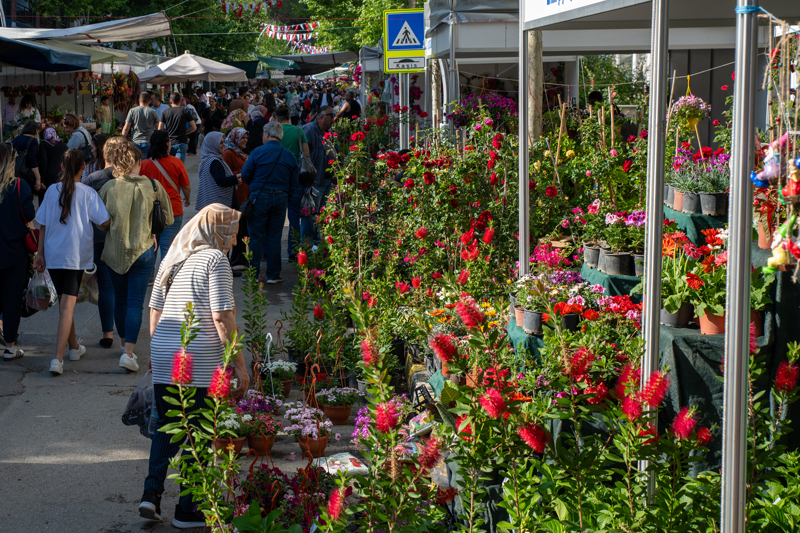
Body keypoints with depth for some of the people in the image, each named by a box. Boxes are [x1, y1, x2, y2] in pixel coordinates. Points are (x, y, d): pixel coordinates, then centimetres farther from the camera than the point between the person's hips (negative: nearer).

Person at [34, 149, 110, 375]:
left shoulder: (52, 191, 1)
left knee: (64, 302, 20)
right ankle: (58, 358, -15)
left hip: (53, 255, 3)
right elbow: (105, 222, -10)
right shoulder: (87, 193, -8)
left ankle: (74, 347, 35)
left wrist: (40, 253, 11)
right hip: (77, 256, -3)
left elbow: (43, 225, 5)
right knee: (68, 305, -5)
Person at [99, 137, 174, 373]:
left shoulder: (109, 187, -4)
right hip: (142, 250, -2)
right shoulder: (153, 186, -6)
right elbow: (168, 218, 1)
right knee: (135, 302, -2)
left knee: (120, 299, 18)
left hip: (114, 251, 2)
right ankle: (128, 352, -14)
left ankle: (124, 343, 35)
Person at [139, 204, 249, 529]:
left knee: (166, 426, 18)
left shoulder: (172, 260, 14)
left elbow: (155, 311, 17)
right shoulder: (214, 259, -7)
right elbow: (222, 318, -13)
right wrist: (239, 365, -9)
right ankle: (187, 510, 10)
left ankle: (152, 492, 5)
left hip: (164, 357, 6)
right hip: (201, 361, -6)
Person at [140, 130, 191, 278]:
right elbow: (186, 187, 1)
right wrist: (187, 199, 23)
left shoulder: (144, 164, -4)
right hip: (173, 210, -2)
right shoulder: (176, 162, -7)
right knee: (168, 246, -1)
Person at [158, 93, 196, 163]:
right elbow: (194, 127, -4)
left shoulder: (165, 113, 2)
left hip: (169, 143, 2)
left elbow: (160, 129, -1)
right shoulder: (185, 111, -1)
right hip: (181, 143, -2)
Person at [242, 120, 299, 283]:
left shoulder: (258, 152, -8)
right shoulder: (289, 156, 5)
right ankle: (273, 274, 11)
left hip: (259, 197, -3)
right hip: (280, 199, 3)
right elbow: (295, 184, 8)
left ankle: (253, 274, 5)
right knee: (274, 237, 9)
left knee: (256, 237, 4)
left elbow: (245, 175, -2)